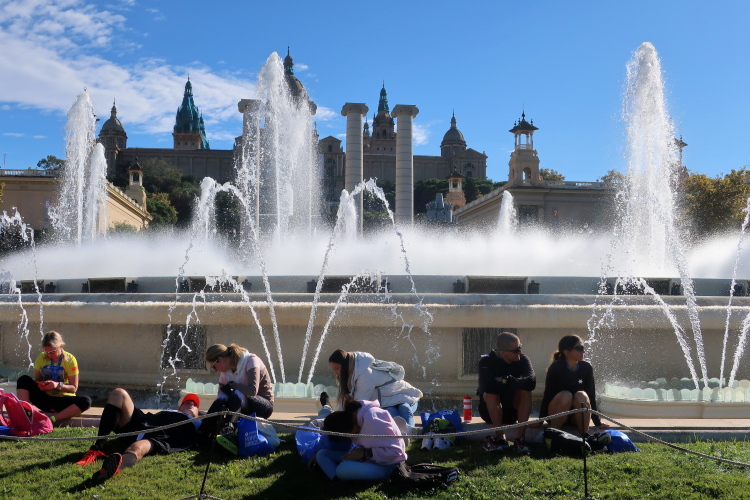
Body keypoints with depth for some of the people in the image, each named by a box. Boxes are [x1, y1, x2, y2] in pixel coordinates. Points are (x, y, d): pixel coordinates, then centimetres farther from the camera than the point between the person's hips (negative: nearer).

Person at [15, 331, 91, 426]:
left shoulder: (70, 359, -9)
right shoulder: (41, 358, -1)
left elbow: (73, 388, -9)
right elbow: (36, 379, 9)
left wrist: (58, 385, -28)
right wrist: (39, 385, -15)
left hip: (63, 401, -2)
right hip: (44, 399, 3)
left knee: (86, 401, -33)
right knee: (23, 379, -19)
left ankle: (52, 419, -40)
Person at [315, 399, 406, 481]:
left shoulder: (372, 420, -27)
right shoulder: (351, 415, -2)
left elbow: (395, 451, -26)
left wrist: (364, 454, -22)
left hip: (387, 466, -10)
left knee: (343, 469, -36)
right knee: (321, 454, -6)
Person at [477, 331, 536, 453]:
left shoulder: (523, 360, -8)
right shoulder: (487, 361, -15)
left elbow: (532, 381, -28)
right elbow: (486, 386, -34)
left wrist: (508, 381, -34)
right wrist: (509, 382, -24)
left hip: (513, 411, 2)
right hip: (490, 411, -2)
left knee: (525, 391, -26)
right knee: (490, 394, -32)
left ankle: (519, 438, -31)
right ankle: (501, 438, -31)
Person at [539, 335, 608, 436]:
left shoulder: (587, 368, -5)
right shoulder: (556, 368, -14)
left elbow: (591, 396, -2)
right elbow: (547, 394, -15)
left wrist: (597, 423, -2)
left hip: (577, 416, 3)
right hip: (556, 416, -3)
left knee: (581, 395, -27)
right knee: (565, 395, -32)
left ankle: (584, 435, -23)